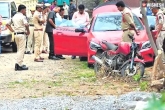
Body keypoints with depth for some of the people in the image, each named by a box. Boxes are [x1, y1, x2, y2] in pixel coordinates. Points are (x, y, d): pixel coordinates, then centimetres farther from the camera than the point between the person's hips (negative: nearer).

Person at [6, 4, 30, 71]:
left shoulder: (14, 17, 14)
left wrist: (13, 30, 12)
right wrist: (28, 31, -9)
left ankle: (19, 63, 18)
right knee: (21, 50, -6)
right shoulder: (22, 17, -9)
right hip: (22, 34, -8)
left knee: (19, 49, 17)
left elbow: (7, 24, 16)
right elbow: (26, 25, -25)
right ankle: (19, 65, -10)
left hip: (16, 34, 8)